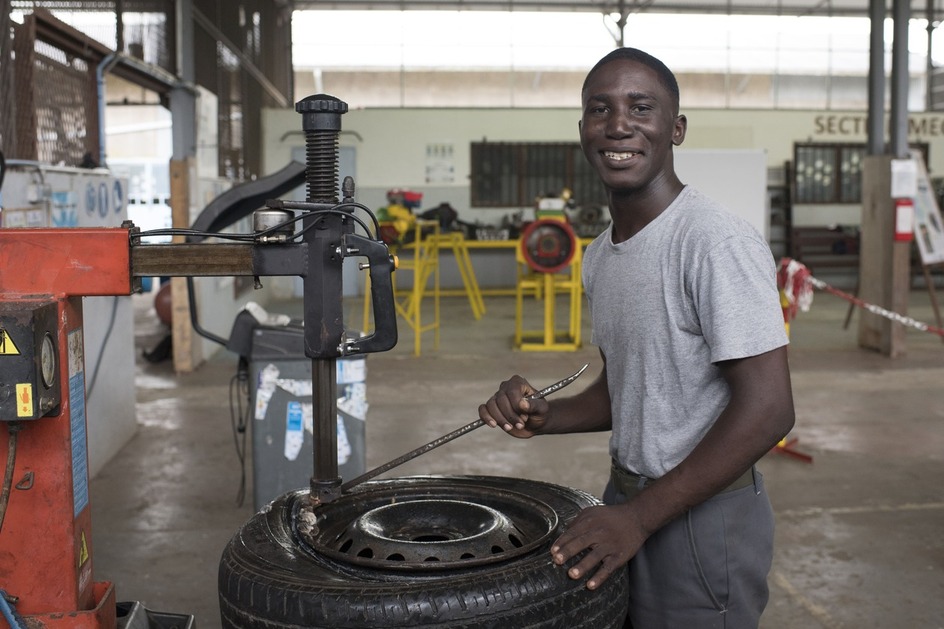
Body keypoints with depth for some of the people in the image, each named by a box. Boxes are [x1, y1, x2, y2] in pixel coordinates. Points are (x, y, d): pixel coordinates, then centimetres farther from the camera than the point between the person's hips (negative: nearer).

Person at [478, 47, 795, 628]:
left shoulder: (719, 243, -20)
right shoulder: (600, 256, 8)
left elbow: (767, 409, -23)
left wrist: (639, 516, -23)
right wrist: (545, 418, -2)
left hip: (703, 516, -8)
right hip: (627, 505, 8)